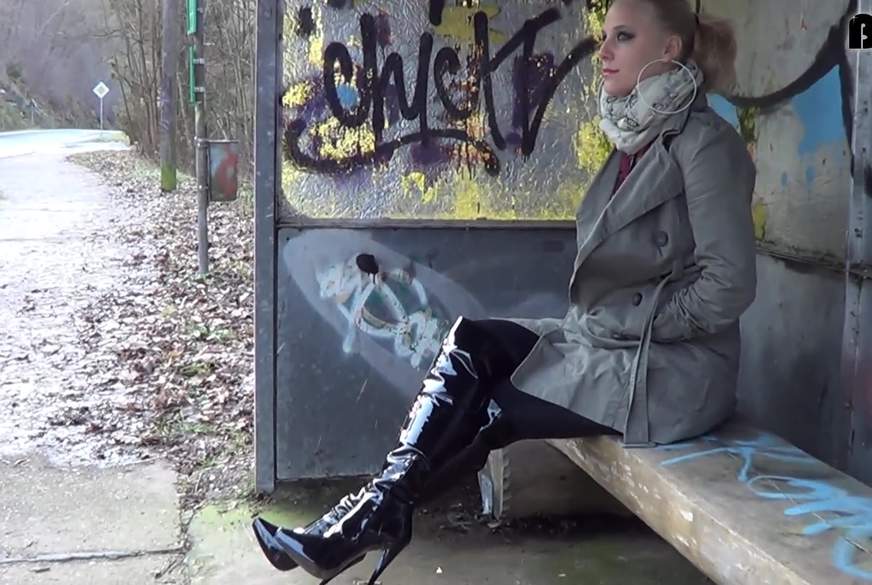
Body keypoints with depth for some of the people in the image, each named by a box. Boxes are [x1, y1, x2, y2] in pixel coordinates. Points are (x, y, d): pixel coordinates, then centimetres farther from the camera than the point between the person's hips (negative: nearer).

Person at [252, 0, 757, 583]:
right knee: (471, 342, -6)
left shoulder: (706, 142, -14)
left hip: (670, 368, -8)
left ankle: (368, 524, 6)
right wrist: (592, 323, 1)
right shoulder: (635, 140, 12)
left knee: (487, 408, -9)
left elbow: (729, 284, -20)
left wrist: (629, 324, -14)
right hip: (610, 342, 8)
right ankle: (380, 508, -9)